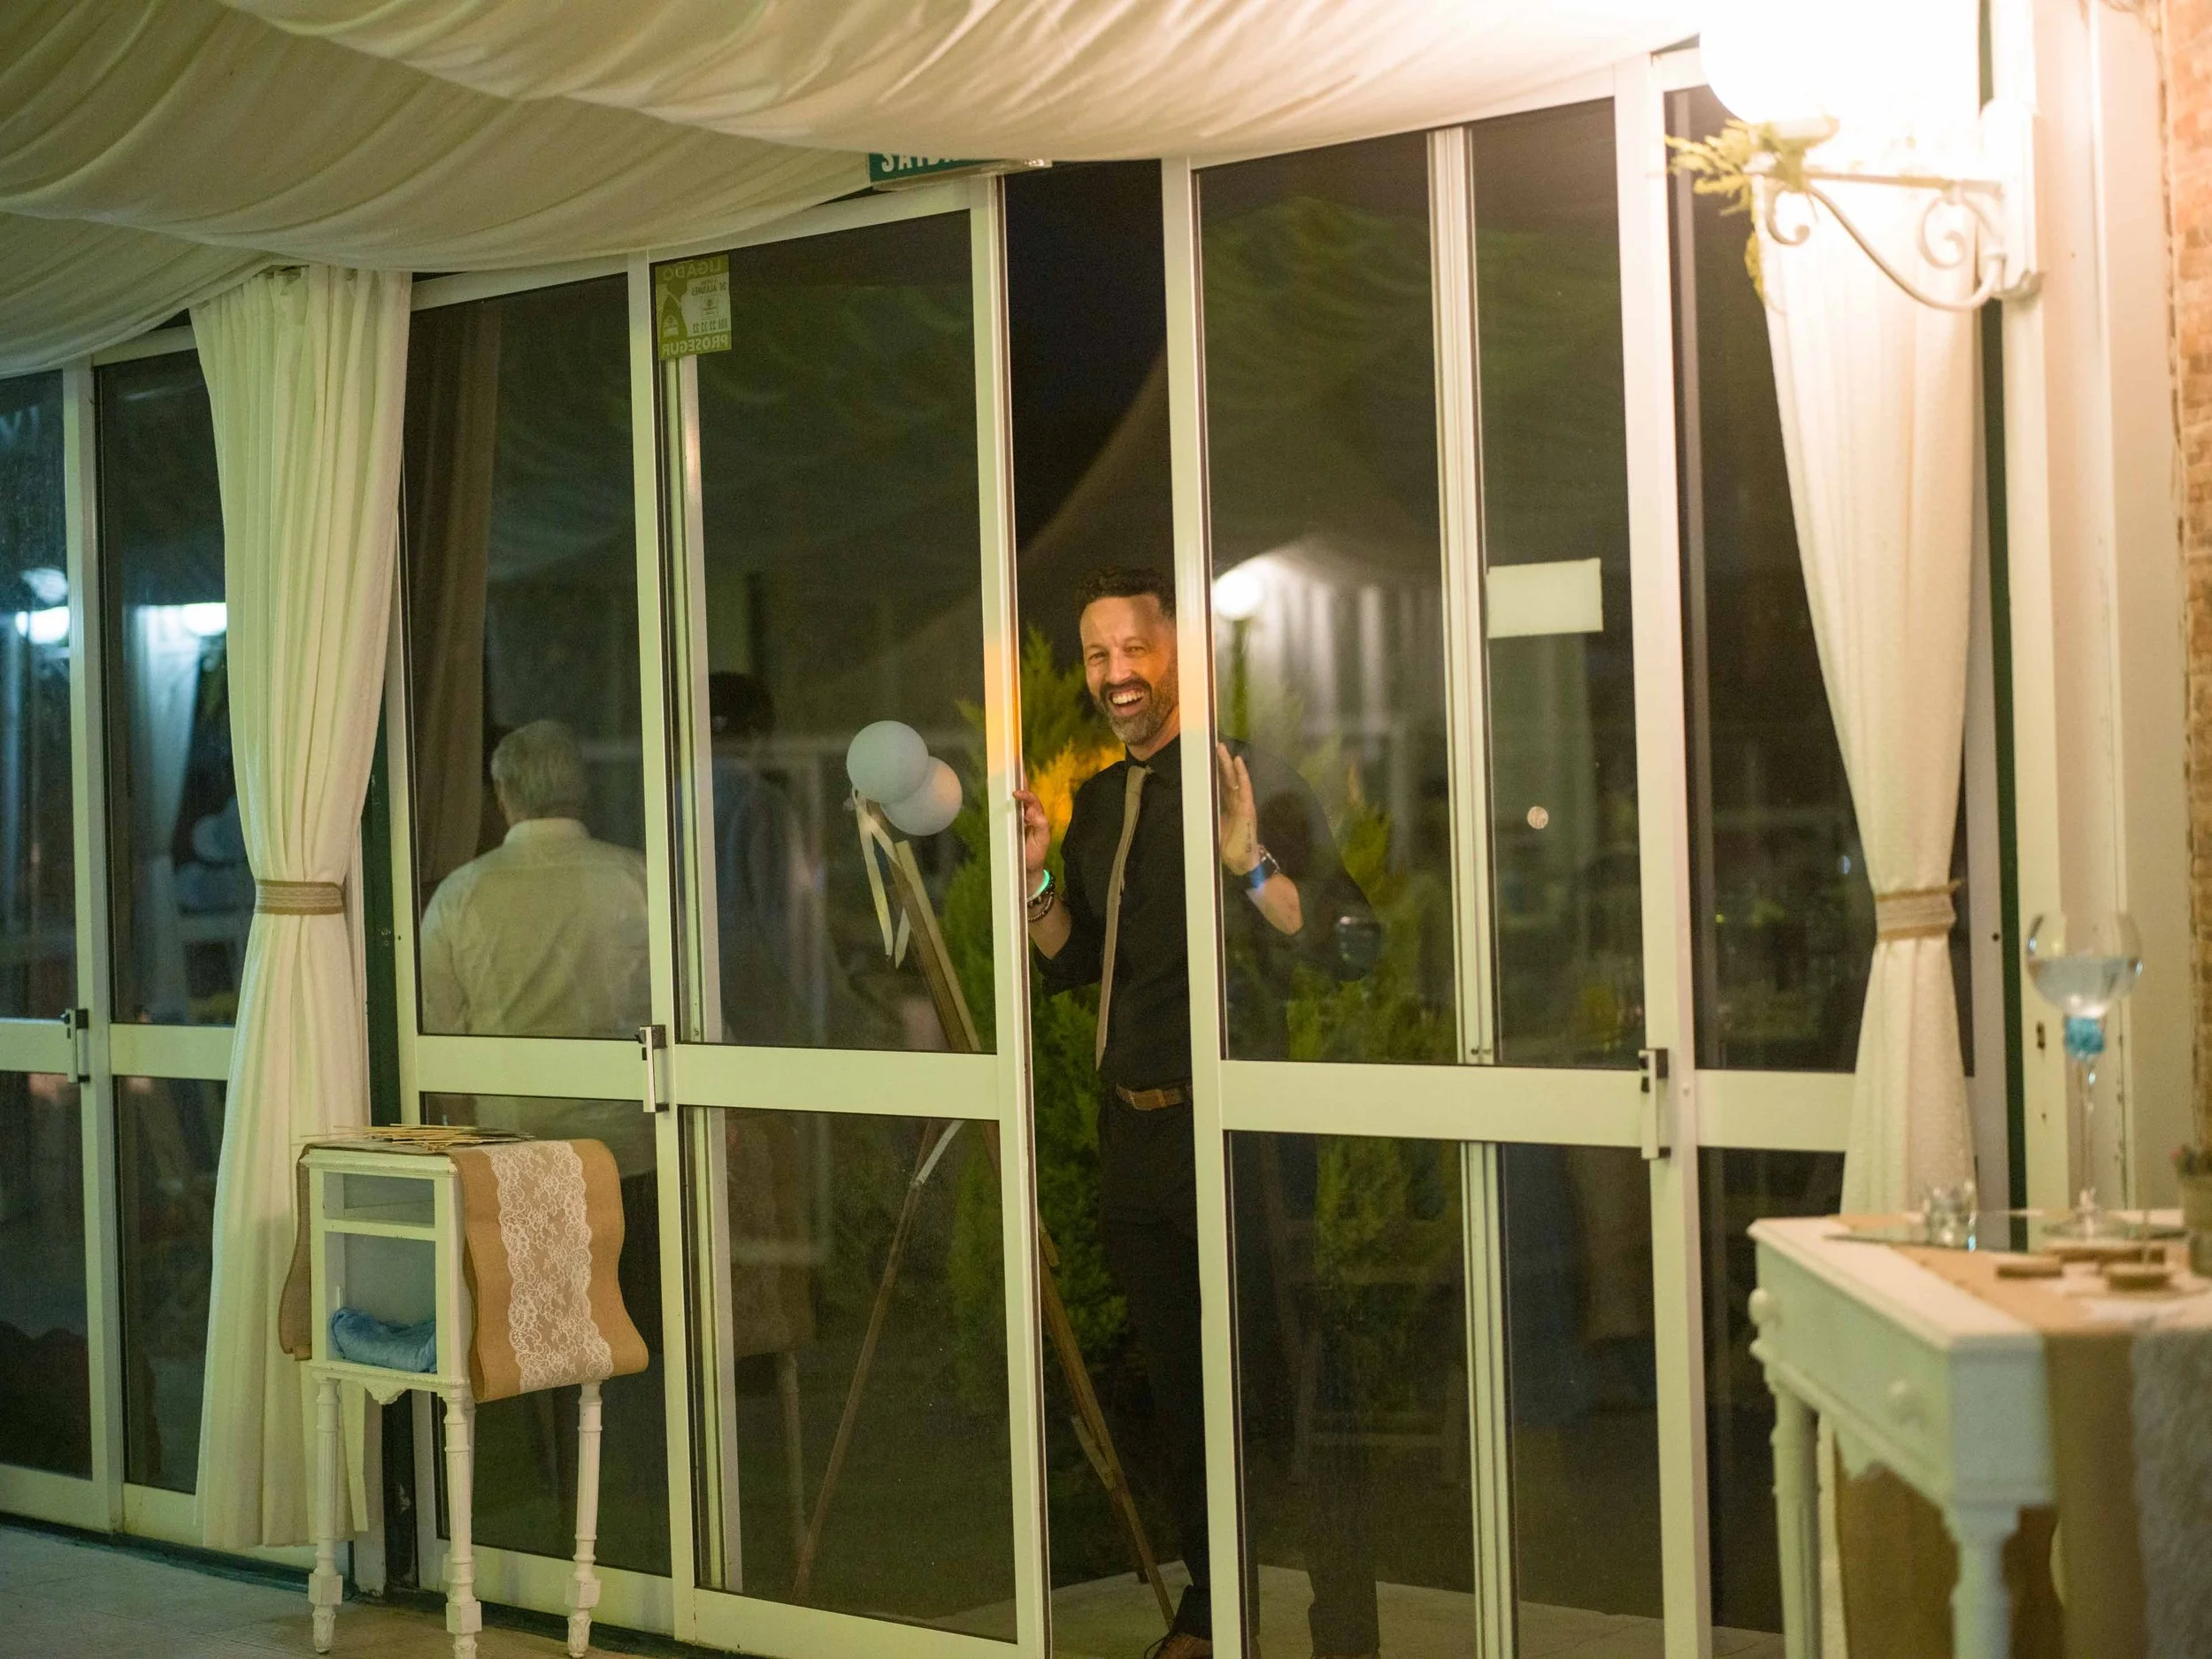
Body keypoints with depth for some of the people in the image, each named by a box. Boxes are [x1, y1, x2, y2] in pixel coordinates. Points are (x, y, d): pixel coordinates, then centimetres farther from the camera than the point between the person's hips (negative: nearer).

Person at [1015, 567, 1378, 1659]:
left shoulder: (1250, 779, -9)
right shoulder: (1097, 802, 12)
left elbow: (1344, 944, -16)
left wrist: (1251, 865, -30)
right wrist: (1036, 880, 1)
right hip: (1133, 1134, 7)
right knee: (1178, 1391, 17)